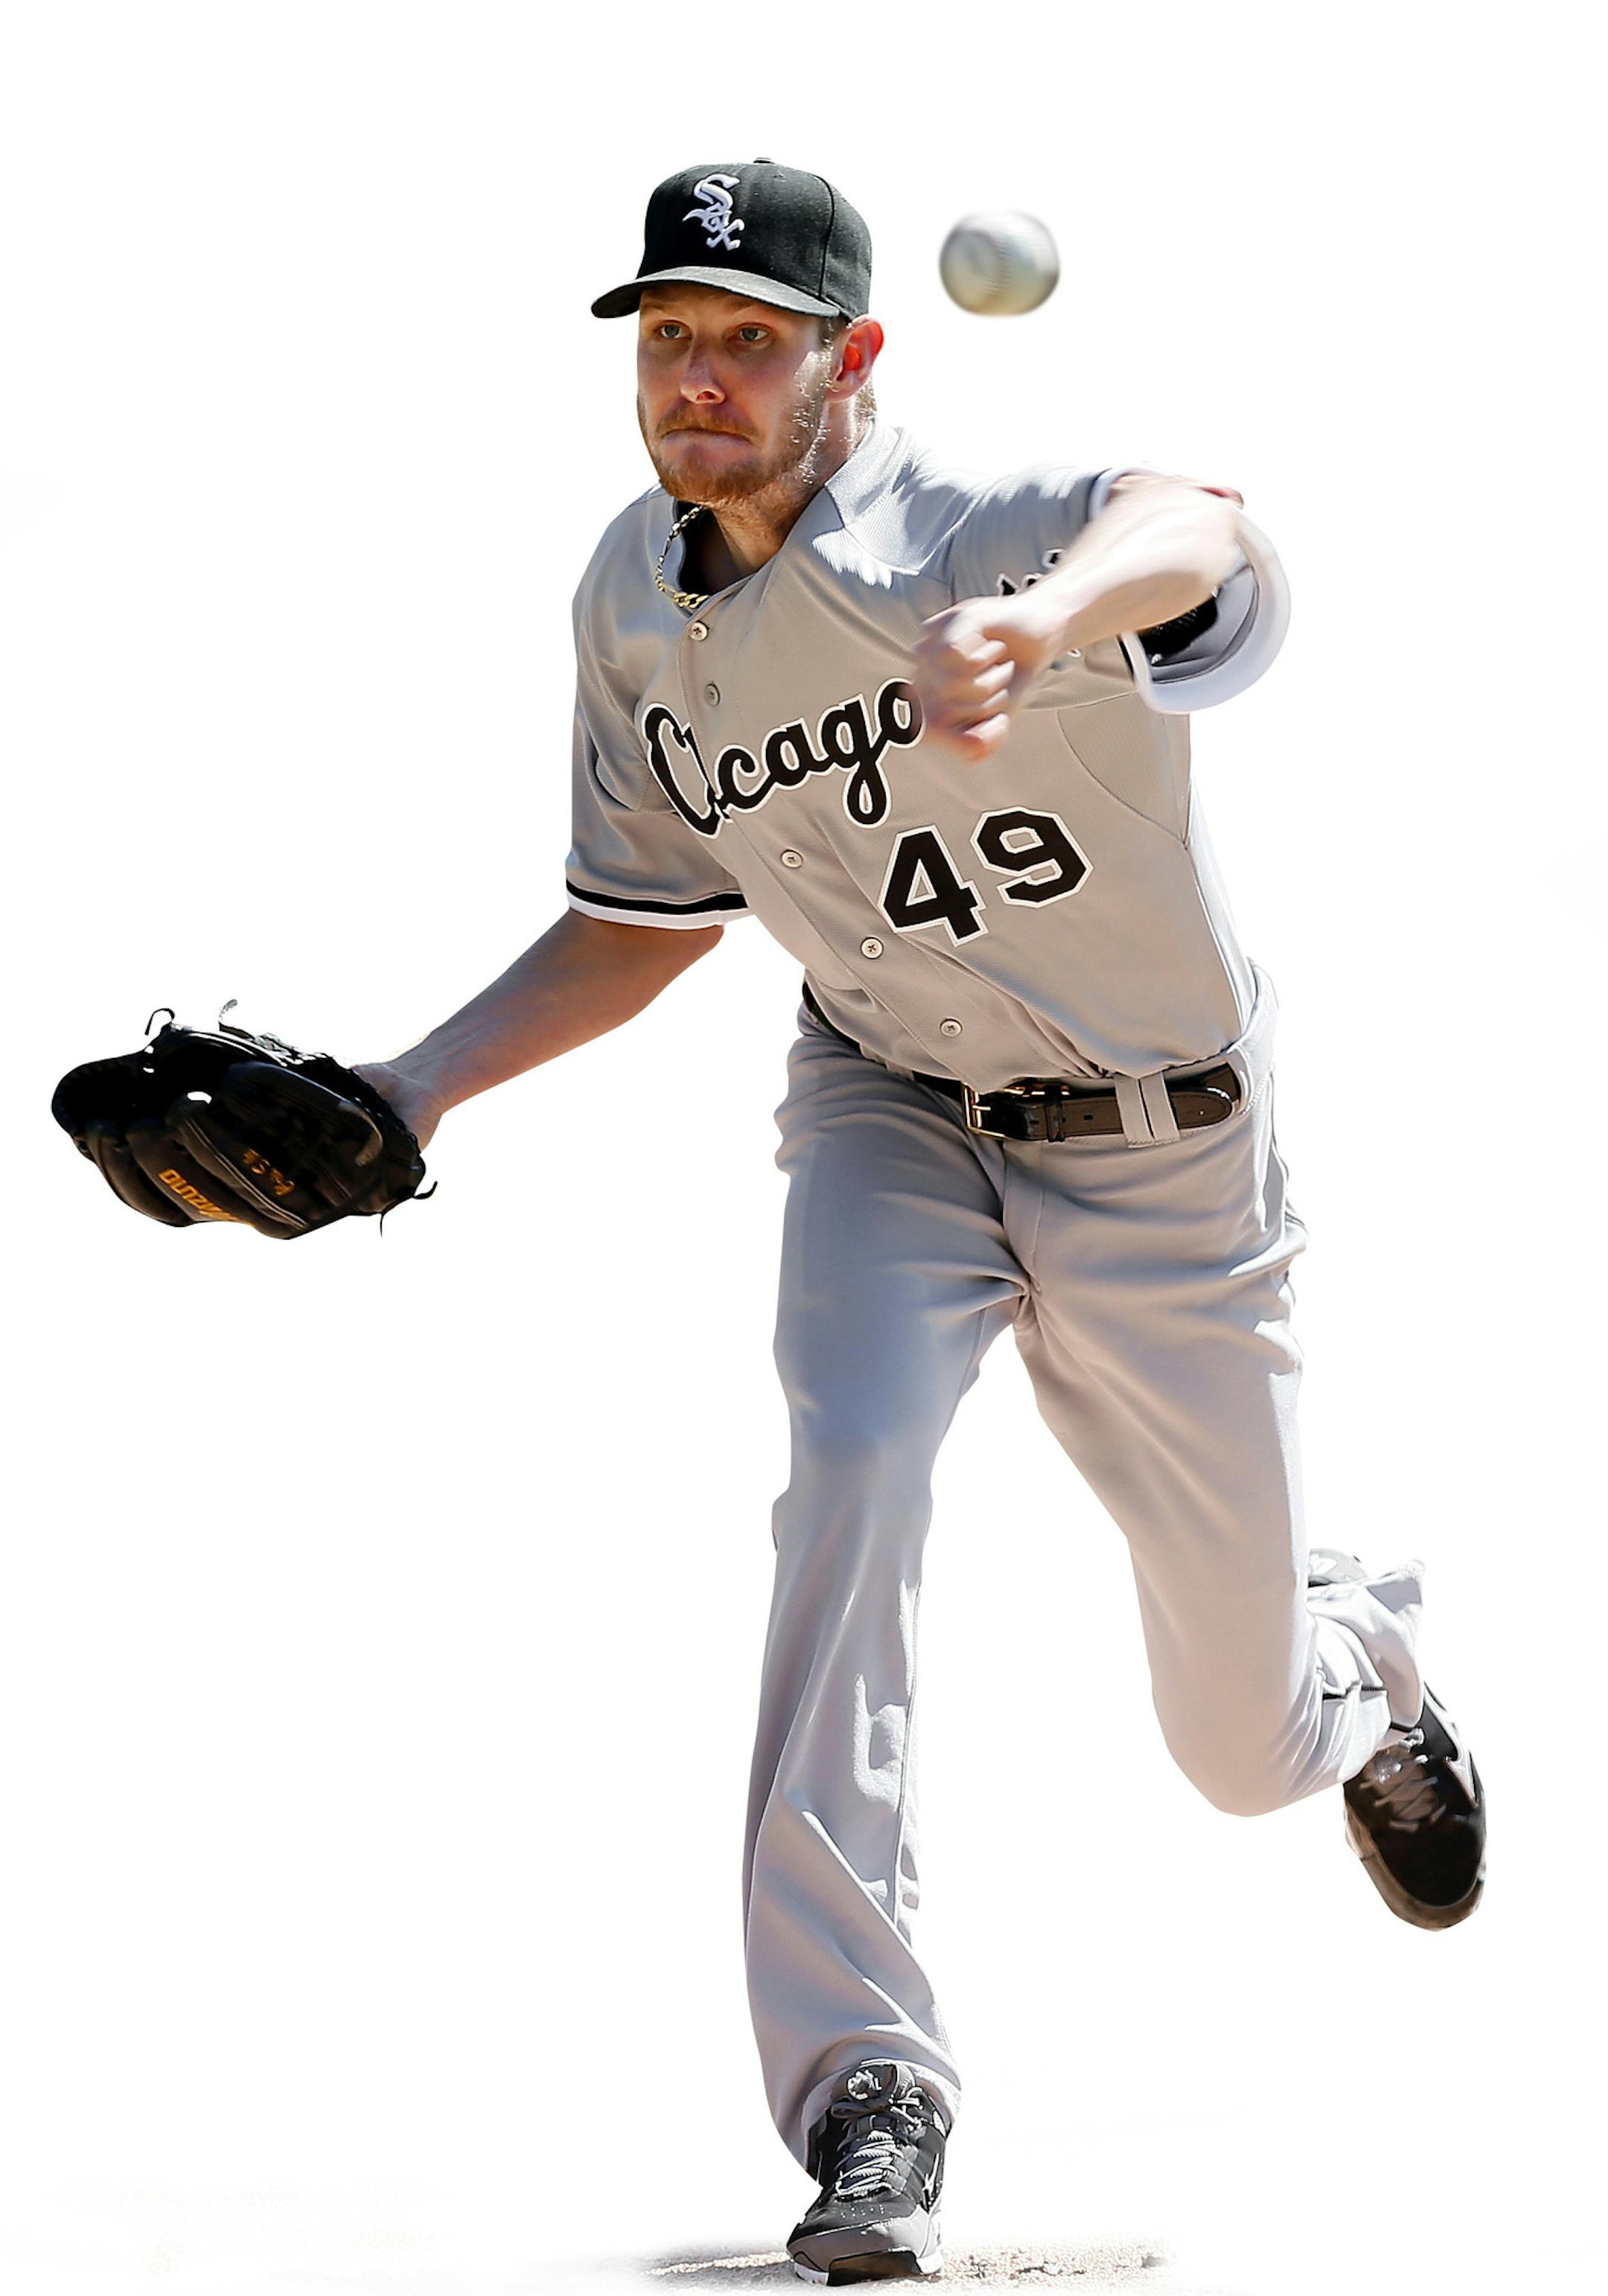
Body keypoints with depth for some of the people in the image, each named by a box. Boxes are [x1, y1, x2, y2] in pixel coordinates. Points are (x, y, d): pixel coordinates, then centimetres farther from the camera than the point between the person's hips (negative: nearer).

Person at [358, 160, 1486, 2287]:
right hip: (892, 1113, 4)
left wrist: (1043, 616, -76)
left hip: (1164, 1150, -4)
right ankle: (866, 2091, -25)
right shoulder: (634, 601, -7)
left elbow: (1195, 523, -53)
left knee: (1243, 1753, 7)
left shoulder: (974, 528, -28)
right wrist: (417, 1087, -6)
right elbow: (645, 920, 8)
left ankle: (1360, 1651, 48)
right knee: (855, 1457, -29)